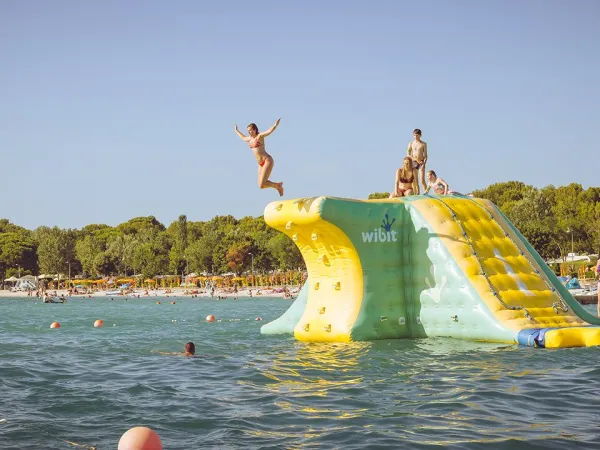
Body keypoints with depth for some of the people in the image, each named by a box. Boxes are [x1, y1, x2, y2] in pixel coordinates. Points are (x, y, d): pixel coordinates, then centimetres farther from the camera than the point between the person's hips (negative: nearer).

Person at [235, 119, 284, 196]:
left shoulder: (260, 136, -8)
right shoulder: (250, 139, 14)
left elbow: (269, 131, -28)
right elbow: (243, 138, 38)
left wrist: (275, 125, -47)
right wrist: (236, 131, 52)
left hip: (268, 161, -9)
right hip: (261, 164, 9)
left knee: (261, 185, -16)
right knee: (261, 184, 4)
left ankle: (278, 185, 7)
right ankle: (278, 186, 22)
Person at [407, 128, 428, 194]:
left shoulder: (423, 144, 4)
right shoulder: (411, 143, 7)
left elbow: (425, 155, 1)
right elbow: (408, 155, 3)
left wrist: (424, 164, -13)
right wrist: (416, 159, -10)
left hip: (421, 162, -2)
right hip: (413, 162, 2)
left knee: (422, 180, -14)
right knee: (415, 181, 0)